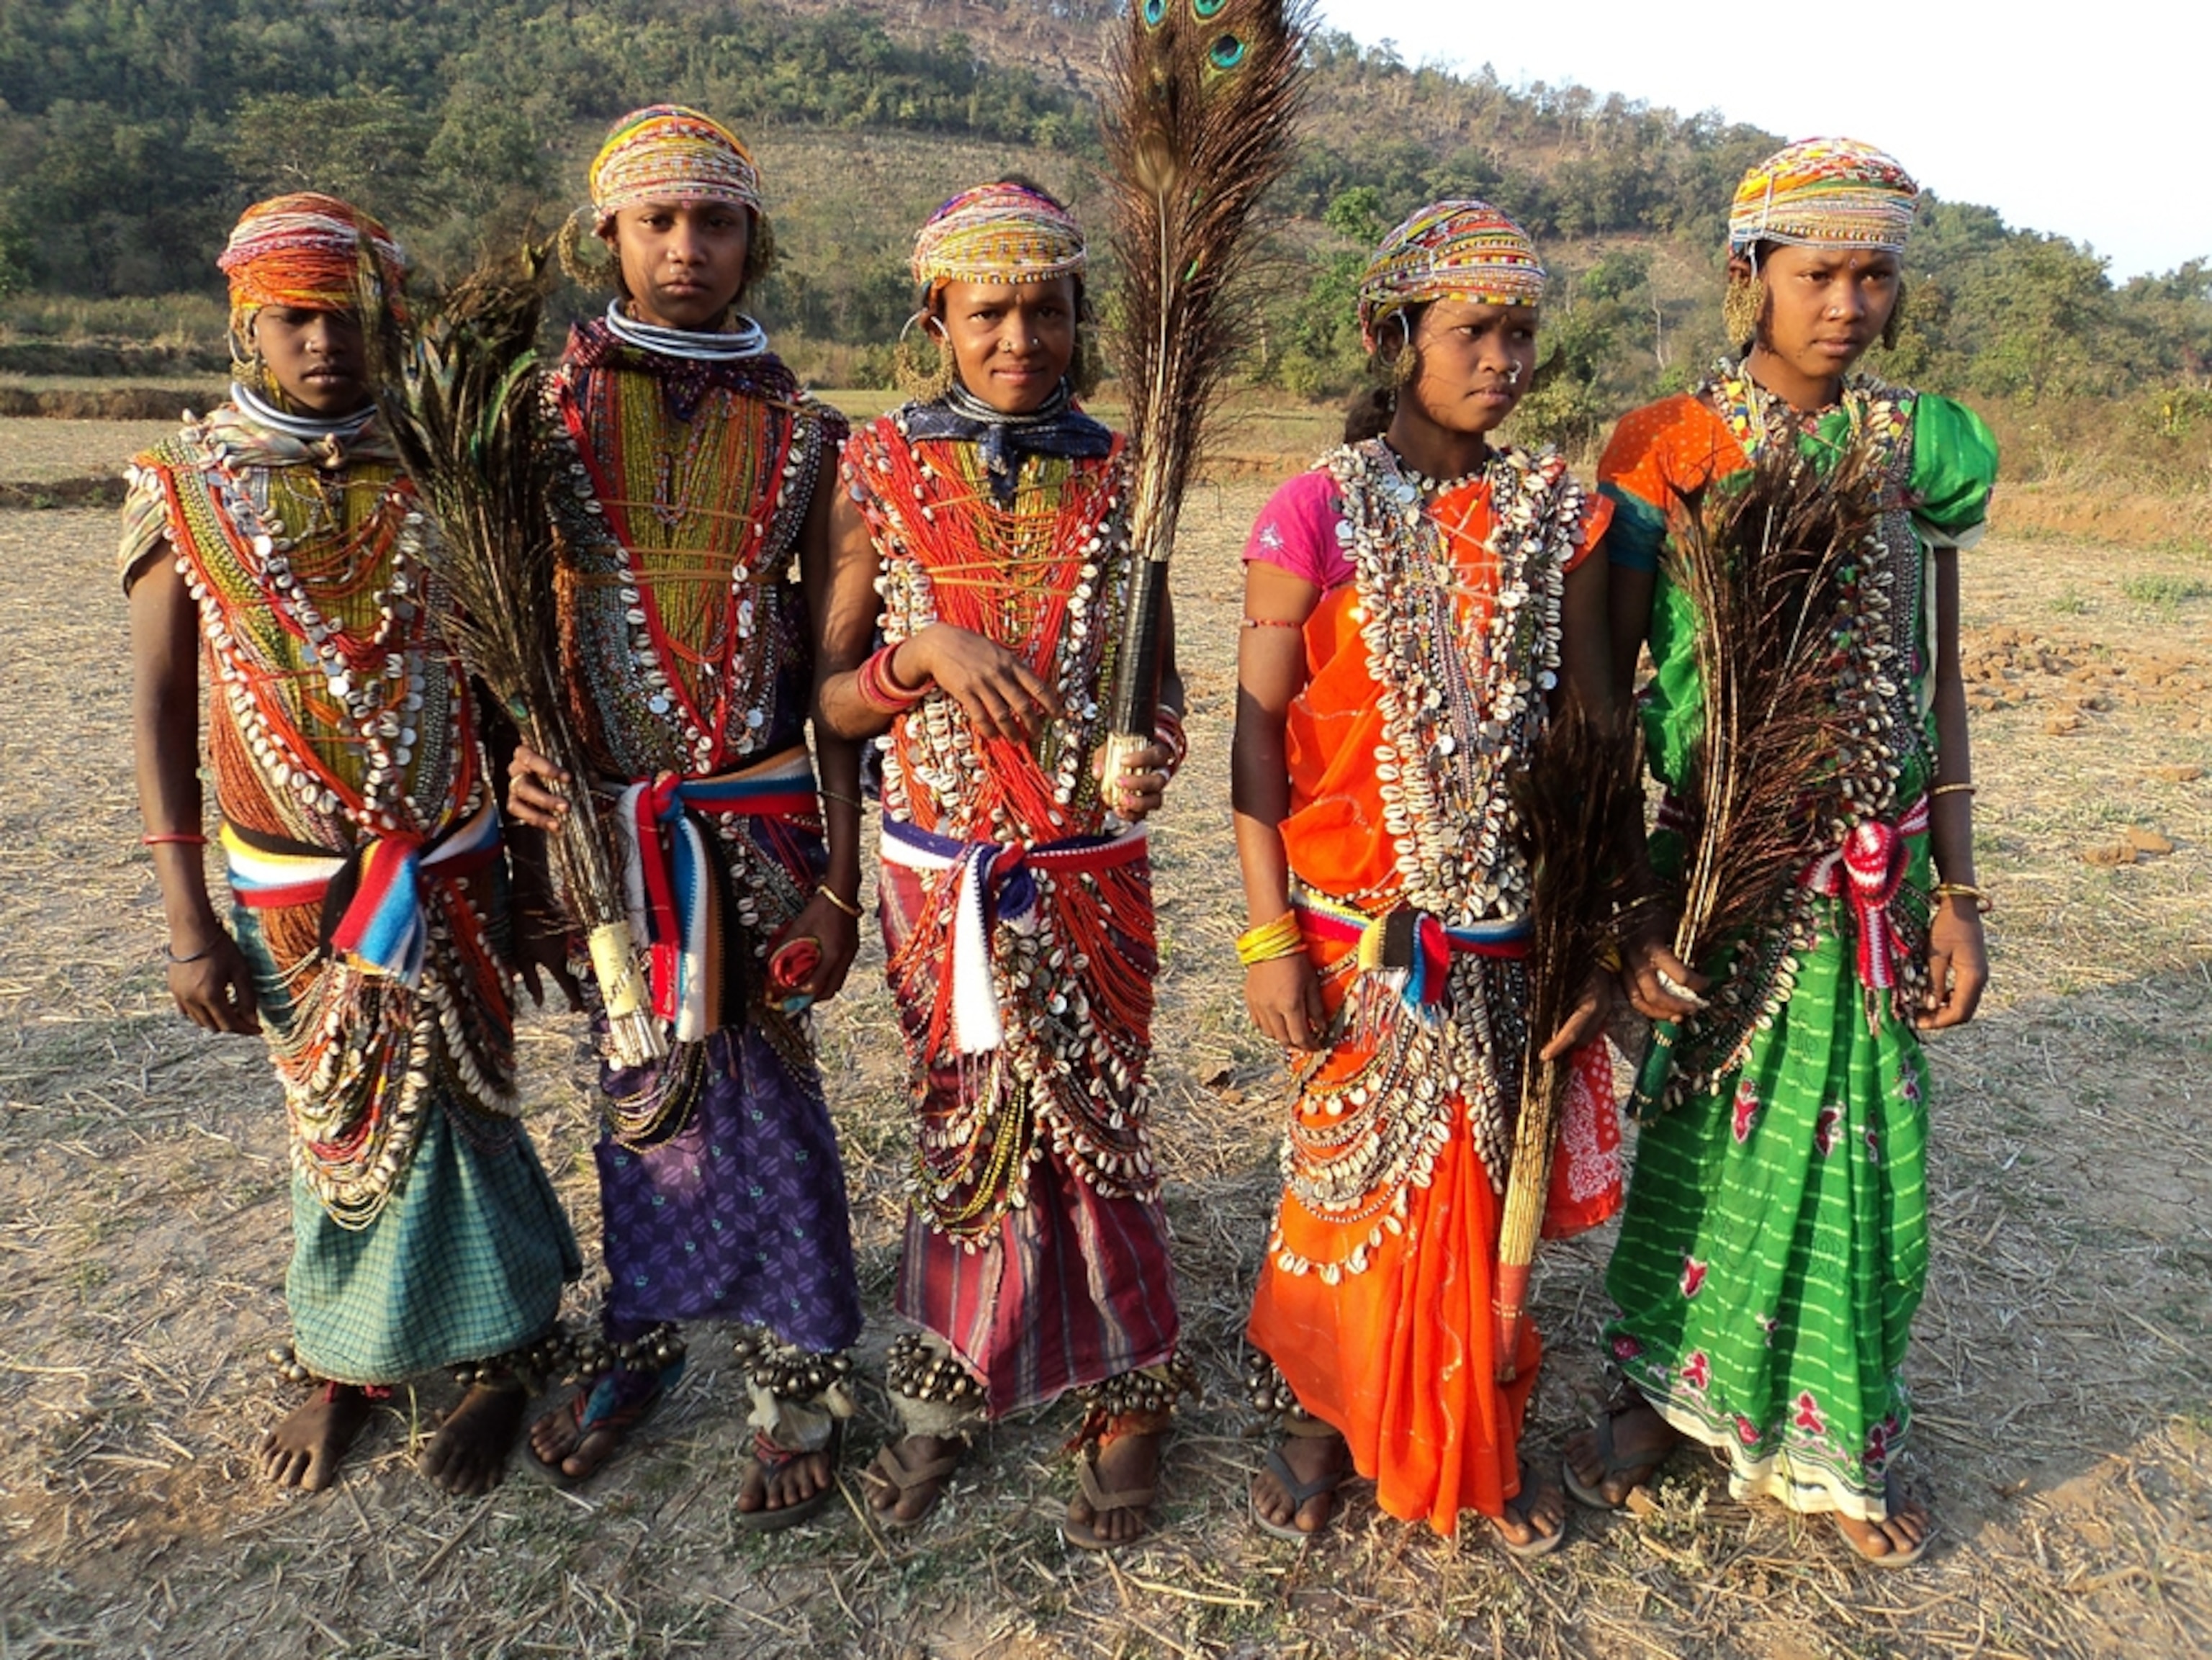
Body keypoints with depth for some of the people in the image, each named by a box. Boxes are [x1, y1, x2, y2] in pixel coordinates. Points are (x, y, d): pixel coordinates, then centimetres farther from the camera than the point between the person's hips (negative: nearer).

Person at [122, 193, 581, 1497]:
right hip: (290, 887, 1)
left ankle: (502, 1354, 23)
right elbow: (161, 713, -2)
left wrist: (519, 855, 2)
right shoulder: (186, 488, -2)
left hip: (446, 868, 0)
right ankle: (345, 1364, 33)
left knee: (445, 1102, 4)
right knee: (339, 1119, 13)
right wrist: (189, 925, -6)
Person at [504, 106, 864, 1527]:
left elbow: (826, 666, 2)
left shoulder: (799, 433, 1)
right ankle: (643, 1343, 35)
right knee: (639, 1087, 14)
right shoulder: (547, 405, 2)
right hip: (604, 812, 2)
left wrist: (839, 881, -1)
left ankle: (800, 1381, 21)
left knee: (764, 1088, 4)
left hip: (763, 814, -1)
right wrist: (516, 745, -12)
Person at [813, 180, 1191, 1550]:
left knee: (1090, 1126, 7)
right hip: (941, 870, 0)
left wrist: (1152, 748, -15)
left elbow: (1158, 676, 7)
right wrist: (924, 653, -20)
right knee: (965, 1126, 13)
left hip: (1090, 870, 0)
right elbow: (831, 695, -1)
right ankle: (953, 1390, 34)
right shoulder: (881, 472, -1)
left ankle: (1127, 1401, 29)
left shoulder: (1116, 478, 1)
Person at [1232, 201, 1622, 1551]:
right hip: (1359, 921, -2)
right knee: (1355, 1168, 9)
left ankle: (1483, 1438, 33)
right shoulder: (1319, 512, -6)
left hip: (1511, 926, 3)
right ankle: (1325, 1415, 32)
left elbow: (1594, 729, 5)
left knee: (1487, 1179, 12)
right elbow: (1260, 730, -6)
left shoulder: (1560, 514, 3)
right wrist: (1270, 935, -10)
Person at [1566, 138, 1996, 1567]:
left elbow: (1939, 680, 8)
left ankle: (1831, 1437, 33)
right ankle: (1664, 1390, 34)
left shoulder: (1922, 447, 4)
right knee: (1699, 1130, 10)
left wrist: (1958, 891, 4)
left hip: (1867, 866, 3)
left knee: (1856, 1147, 10)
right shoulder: (1665, 449, -6)